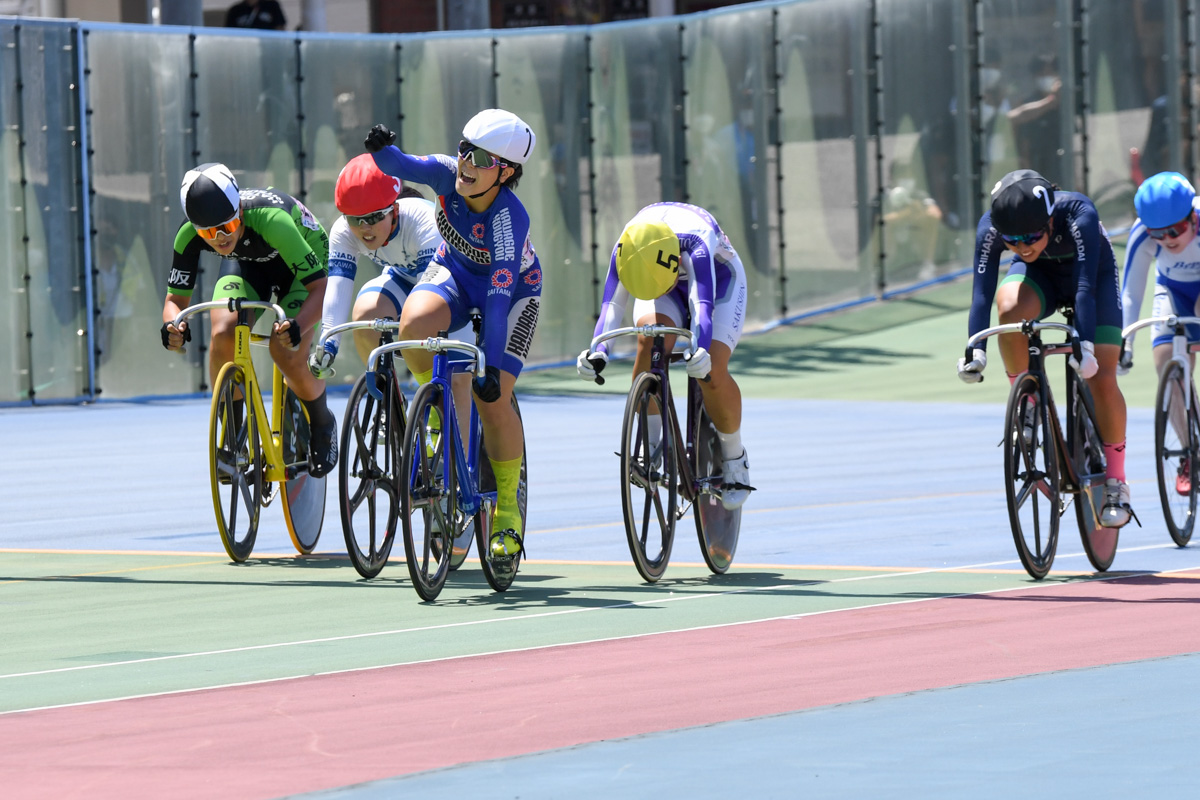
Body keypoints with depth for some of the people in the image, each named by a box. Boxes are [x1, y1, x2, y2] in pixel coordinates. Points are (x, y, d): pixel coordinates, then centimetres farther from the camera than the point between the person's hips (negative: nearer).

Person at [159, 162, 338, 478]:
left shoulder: (270, 220, -42)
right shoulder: (189, 235, -29)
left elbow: (321, 288, -39)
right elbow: (176, 298, -18)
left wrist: (297, 326, -58)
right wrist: (173, 325, -43)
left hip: (302, 263, -3)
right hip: (247, 262, 4)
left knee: (285, 352, -23)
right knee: (223, 335, -25)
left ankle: (323, 426, 8)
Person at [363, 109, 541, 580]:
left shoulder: (510, 219, -35)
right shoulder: (449, 174, -23)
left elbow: (500, 296, -37)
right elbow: (398, 166, -26)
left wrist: (492, 365, -40)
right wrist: (382, 149, -50)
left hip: (510, 289, -4)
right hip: (455, 275, 4)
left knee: (493, 399, -16)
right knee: (413, 322, -32)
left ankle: (507, 510, 3)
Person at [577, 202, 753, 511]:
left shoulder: (695, 245, -43)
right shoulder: (626, 251, -33)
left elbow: (702, 305, -55)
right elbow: (612, 305, -40)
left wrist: (701, 351, -74)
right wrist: (599, 352, -59)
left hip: (719, 280, -3)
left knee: (712, 373, -23)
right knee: (650, 340, -31)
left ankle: (734, 457, 3)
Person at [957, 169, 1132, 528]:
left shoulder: (1079, 215, -39)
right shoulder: (990, 227, -31)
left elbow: (1086, 285, -45)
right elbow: (982, 291, -37)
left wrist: (1086, 345, -55)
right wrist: (975, 351, -50)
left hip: (1093, 273, -2)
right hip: (1038, 274, 2)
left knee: (1101, 380, -12)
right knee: (1009, 309, -35)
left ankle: (1115, 482, 4)